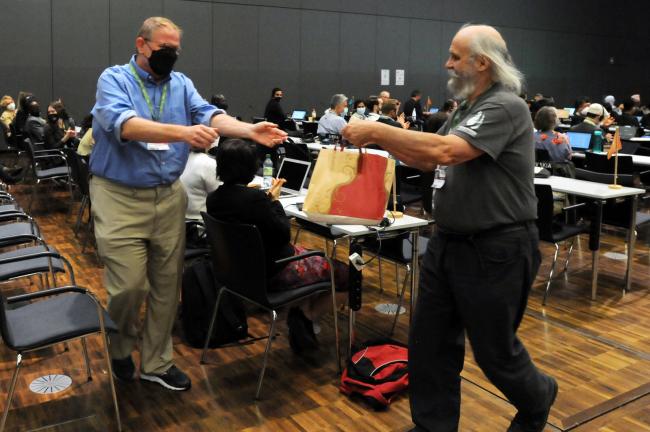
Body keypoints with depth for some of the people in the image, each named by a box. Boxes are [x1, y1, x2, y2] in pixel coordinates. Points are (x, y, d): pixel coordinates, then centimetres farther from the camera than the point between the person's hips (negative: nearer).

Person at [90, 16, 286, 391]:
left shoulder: (181, 84, 8)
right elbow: (123, 123, -26)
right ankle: (120, 349, 28)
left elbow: (209, 115, -10)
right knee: (129, 285, -3)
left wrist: (250, 131, -29)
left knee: (166, 285, 9)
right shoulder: (114, 79, -6)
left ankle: (156, 362, 26)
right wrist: (182, 133, -41)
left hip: (169, 196, 4)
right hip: (120, 197, -4)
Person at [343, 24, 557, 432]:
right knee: (430, 342, 11)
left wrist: (378, 131, -24)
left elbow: (445, 152, -30)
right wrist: (381, 139, 3)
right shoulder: (467, 108, 13)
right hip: (449, 242, 9)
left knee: (494, 349, 10)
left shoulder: (506, 107, -17)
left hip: (495, 250, -8)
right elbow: (429, 160, 16)